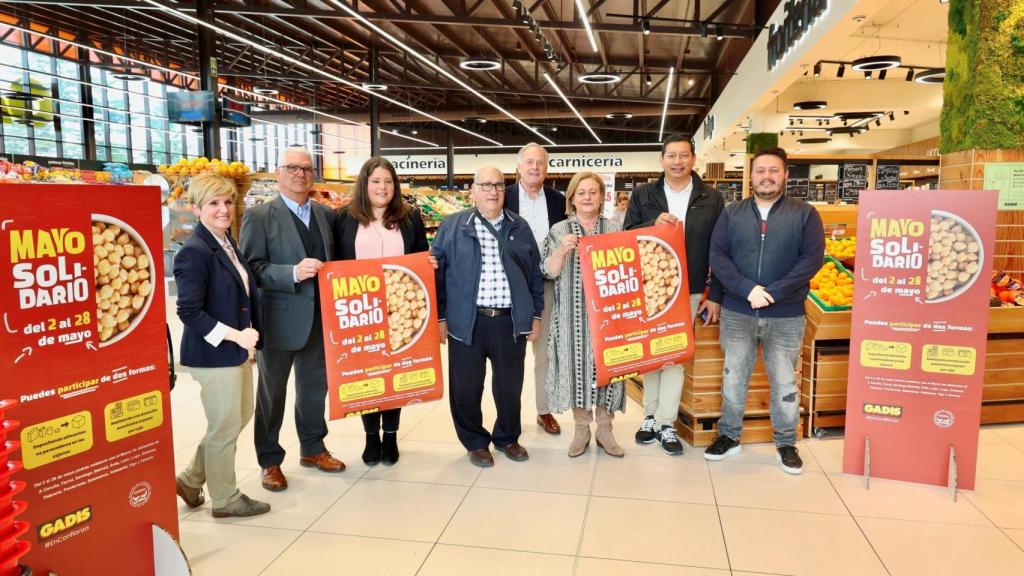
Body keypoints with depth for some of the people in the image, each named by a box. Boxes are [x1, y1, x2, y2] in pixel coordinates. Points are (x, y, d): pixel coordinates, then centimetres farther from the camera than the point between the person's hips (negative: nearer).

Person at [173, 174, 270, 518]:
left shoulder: (227, 242, 8)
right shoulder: (194, 251, -18)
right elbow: (189, 312, -21)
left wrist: (248, 336, 11)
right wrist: (236, 335, -22)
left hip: (236, 349, 9)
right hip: (214, 353, -9)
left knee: (241, 417, 21)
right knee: (225, 428, 7)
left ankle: (191, 480, 37)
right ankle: (225, 499, 27)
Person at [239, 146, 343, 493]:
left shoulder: (326, 215, 9)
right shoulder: (259, 216, -7)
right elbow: (252, 267, -13)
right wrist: (293, 273, -27)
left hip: (320, 318, 5)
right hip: (280, 319, -5)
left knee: (315, 387, 17)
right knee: (271, 394, 10)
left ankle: (313, 448, 35)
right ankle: (269, 461, 24)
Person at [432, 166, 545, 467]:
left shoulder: (520, 227, 9)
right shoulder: (453, 225, 1)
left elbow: (535, 273, 12)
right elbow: (437, 272, 2)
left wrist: (536, 314, 8)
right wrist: (440, 316, -2)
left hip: (511, 321, 2)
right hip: (466, 321, -2)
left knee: (510, 385, 12)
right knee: (466, 387, 7)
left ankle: (507, 437, 34)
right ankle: (475, 441, 27)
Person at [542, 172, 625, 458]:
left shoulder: (615, 228, 7)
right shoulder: (559, 230, 5)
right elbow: (549, 272, -2)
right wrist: (562, 251, -18)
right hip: (573, 315, -1)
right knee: (577, 368, 3)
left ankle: (604, 428, 19)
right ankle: (581, 428, 19)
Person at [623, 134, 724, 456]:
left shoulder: (711, 199, 2)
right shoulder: (642, 195, 3)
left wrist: (715, 295, 0)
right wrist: (653, 225, -18)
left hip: (688, 291, -1)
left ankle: (665, 423, 13)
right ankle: (651, 416, 23)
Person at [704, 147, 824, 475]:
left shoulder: (805, 214, 1)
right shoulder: (732, 214, 5)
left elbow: (812, 258, -8)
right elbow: (717, 256, -3)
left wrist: (773, 292, -17)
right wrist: (747, 289, -18)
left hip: (786, 316, -1)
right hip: (736, 313, 1)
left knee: (784, 382, 8)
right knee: (733, 378, 10)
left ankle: (786, 444, 24)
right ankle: (729, 436, 25)